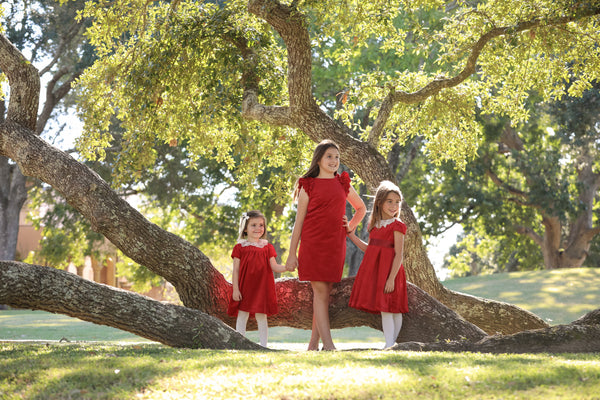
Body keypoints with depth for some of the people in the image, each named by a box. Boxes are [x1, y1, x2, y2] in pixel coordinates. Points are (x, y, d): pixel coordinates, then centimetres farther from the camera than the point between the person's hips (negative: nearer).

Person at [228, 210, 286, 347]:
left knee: (261, 317, 3)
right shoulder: (240, 247, 2)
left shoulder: (267, 247, 8)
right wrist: (235, 289, -6)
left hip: (262, 288, 1)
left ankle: (263, 345, 9)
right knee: (242, 316, 2)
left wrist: (287, 267, -16)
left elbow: (274, 266, 3)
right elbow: (236, 270, 0)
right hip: (244, 289, -1)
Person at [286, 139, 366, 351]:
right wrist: (292, 253, 0)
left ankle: (313, 344, 9)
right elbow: (299, 220, 3)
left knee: (324, 292, 3)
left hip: (335, 244, 3)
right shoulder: (308, 185, 4)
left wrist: (351, 225, 12)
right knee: (320, 292, -10)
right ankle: (328, 345, -15)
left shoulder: (343, 184, 14)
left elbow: (361, 208, 30)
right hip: (313, 244, -3)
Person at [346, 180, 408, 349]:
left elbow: (399, 255, -11)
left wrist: (391, 278, -18)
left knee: (387, 309, -9)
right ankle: (388, 345, 9)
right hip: (373, 268, 6)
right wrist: (351, 234, 19)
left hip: (389, 270, -6)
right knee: (383, 310, 6)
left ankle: (390, 344, -7)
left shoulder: (397, 225, -6)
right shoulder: (375, 225, 15)